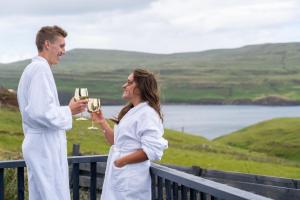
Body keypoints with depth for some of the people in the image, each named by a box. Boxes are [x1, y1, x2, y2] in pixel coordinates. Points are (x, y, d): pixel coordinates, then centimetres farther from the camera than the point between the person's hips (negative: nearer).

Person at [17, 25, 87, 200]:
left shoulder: (34, 68, 16)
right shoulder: (41, 68, -14)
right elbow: (40, 112, -23)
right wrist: (69, 111, -10)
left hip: (40, 145, 10)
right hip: (46, 147, -10)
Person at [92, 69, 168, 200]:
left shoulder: (148, 114, -15)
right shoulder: (131, 112, 15)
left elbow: (151, 150, -23)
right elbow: (116, 142, 19)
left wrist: (123, 161, -16)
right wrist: (102, 122, 9)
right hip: (118, 177, 9)